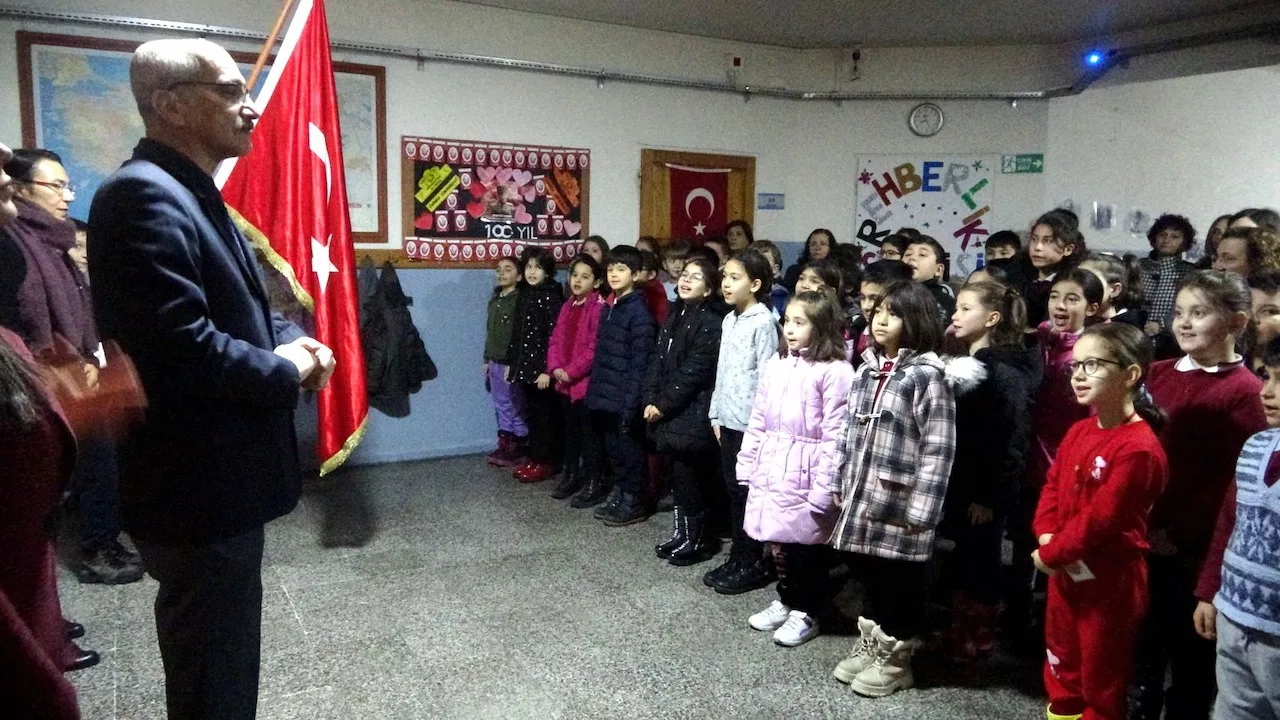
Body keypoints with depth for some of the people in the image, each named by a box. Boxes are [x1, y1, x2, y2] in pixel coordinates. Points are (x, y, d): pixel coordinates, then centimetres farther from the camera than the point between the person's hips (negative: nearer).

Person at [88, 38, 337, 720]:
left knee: (222, 665, 26)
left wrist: (291, 339, -1)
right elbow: (181, 345, -30)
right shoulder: (143, 194, -20)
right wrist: (286, 373, -15)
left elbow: (238, 305, 20)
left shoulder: (192, 193, 13)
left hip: (219, 474, 10)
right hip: (198, 485, -10)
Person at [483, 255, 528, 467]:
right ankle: (504, 446, 22)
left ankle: (518, 449, 10)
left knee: (515, 408, 1)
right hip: (495, 362, 8)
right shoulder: (494, 300, 13)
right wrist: (487, 360, 17)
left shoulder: (520, 299, -12)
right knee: (501, 407, 13)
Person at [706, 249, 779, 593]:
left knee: (748, 492, 1)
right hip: (729, 419, 8)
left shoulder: (763, 322, -13)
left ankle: (754, 564, 14)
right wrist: (716, 413, 15)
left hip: (750, 422, -8)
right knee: (733, 489, 14)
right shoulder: (728, 321, 12)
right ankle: (737, 557, 25)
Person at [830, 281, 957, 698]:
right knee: (868, 575, 18)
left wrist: (922, 509, -18)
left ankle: (895, 658, 27)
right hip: (862, 498, 7)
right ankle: (872, 645, 37)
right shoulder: (868, 369, 10)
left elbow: (937, 449, -16)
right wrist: (841, 485, 14)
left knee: (900, 583, 8)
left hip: (899, 504, -6)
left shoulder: (926, 375, -12)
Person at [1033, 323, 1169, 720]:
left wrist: (1050, 554, -14)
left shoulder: (1138, 448, -23)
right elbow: (1053, 487, 9)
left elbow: (1101, 518, -23)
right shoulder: (1079, 432, 5)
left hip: (1109, 583, -8)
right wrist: (1047, 536, -8)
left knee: (1101, 685, 10)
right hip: (1065, 574, 8)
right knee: (1061, 670, 24)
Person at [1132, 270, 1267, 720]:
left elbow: (1234, 481, -15)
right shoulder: (1158, 374, 7)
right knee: (1141, 648, 19)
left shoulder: (1244, 392, -10)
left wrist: (1178, 534, -14)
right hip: (1141, 538, 5)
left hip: (1194, 551, -5)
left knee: (1190, 656, 11)